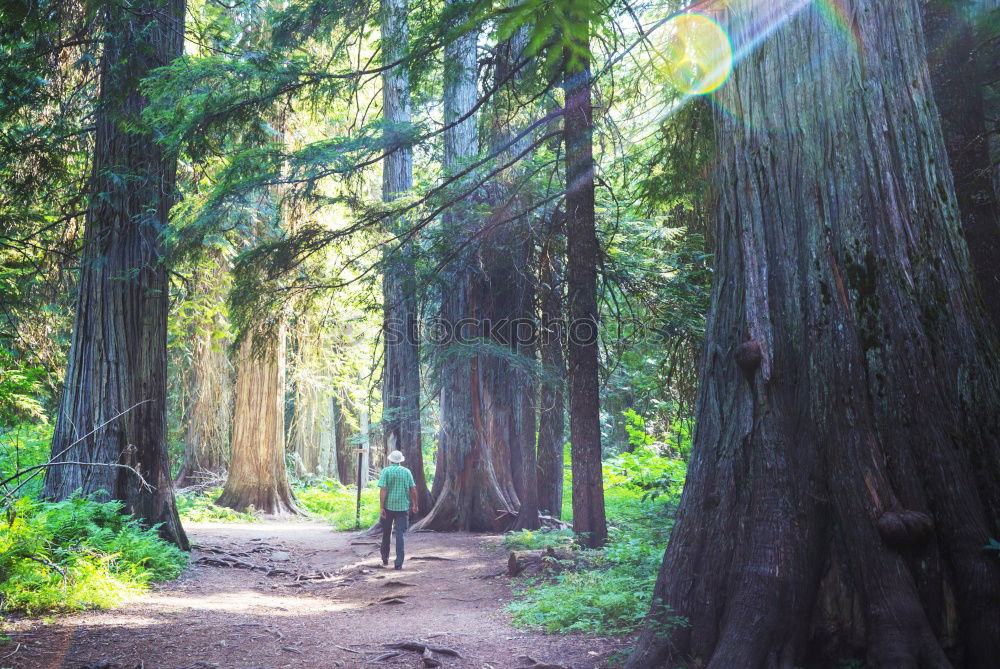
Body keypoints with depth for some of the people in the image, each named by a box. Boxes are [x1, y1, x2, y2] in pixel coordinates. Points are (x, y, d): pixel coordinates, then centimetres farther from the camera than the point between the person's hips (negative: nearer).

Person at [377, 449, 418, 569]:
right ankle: (399, 563, -7)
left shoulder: (386, 471, -4)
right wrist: (415, 505, 14)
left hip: (388, 506, -1)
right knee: (400, 534, 0)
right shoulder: (406, 472, 3)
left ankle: (385, 557, 31)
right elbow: (413, 490, 4)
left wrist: (382, 507, -12)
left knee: (386, 533, 17)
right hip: (403, 506, 1)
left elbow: (383, 490, -12)